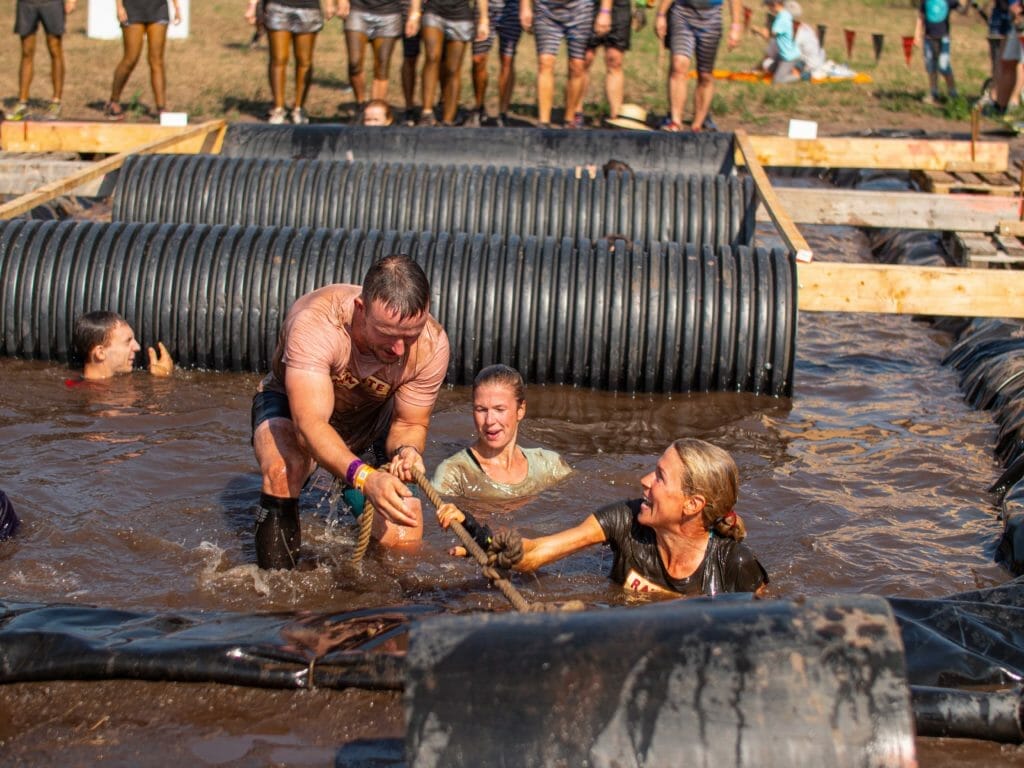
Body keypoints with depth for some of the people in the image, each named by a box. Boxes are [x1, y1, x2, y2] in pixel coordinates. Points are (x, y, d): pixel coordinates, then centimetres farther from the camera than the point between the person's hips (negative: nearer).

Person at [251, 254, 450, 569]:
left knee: (404, 537, -8)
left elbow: (410, 424, -16)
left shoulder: (432, 345, -28)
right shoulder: (315, 324, -41)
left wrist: (406, 450, -41)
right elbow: (310, 424, -47)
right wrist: (365, 477, -63)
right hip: (291, 404, -3)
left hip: (372, 415, 4)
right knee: (282, 470, -38)